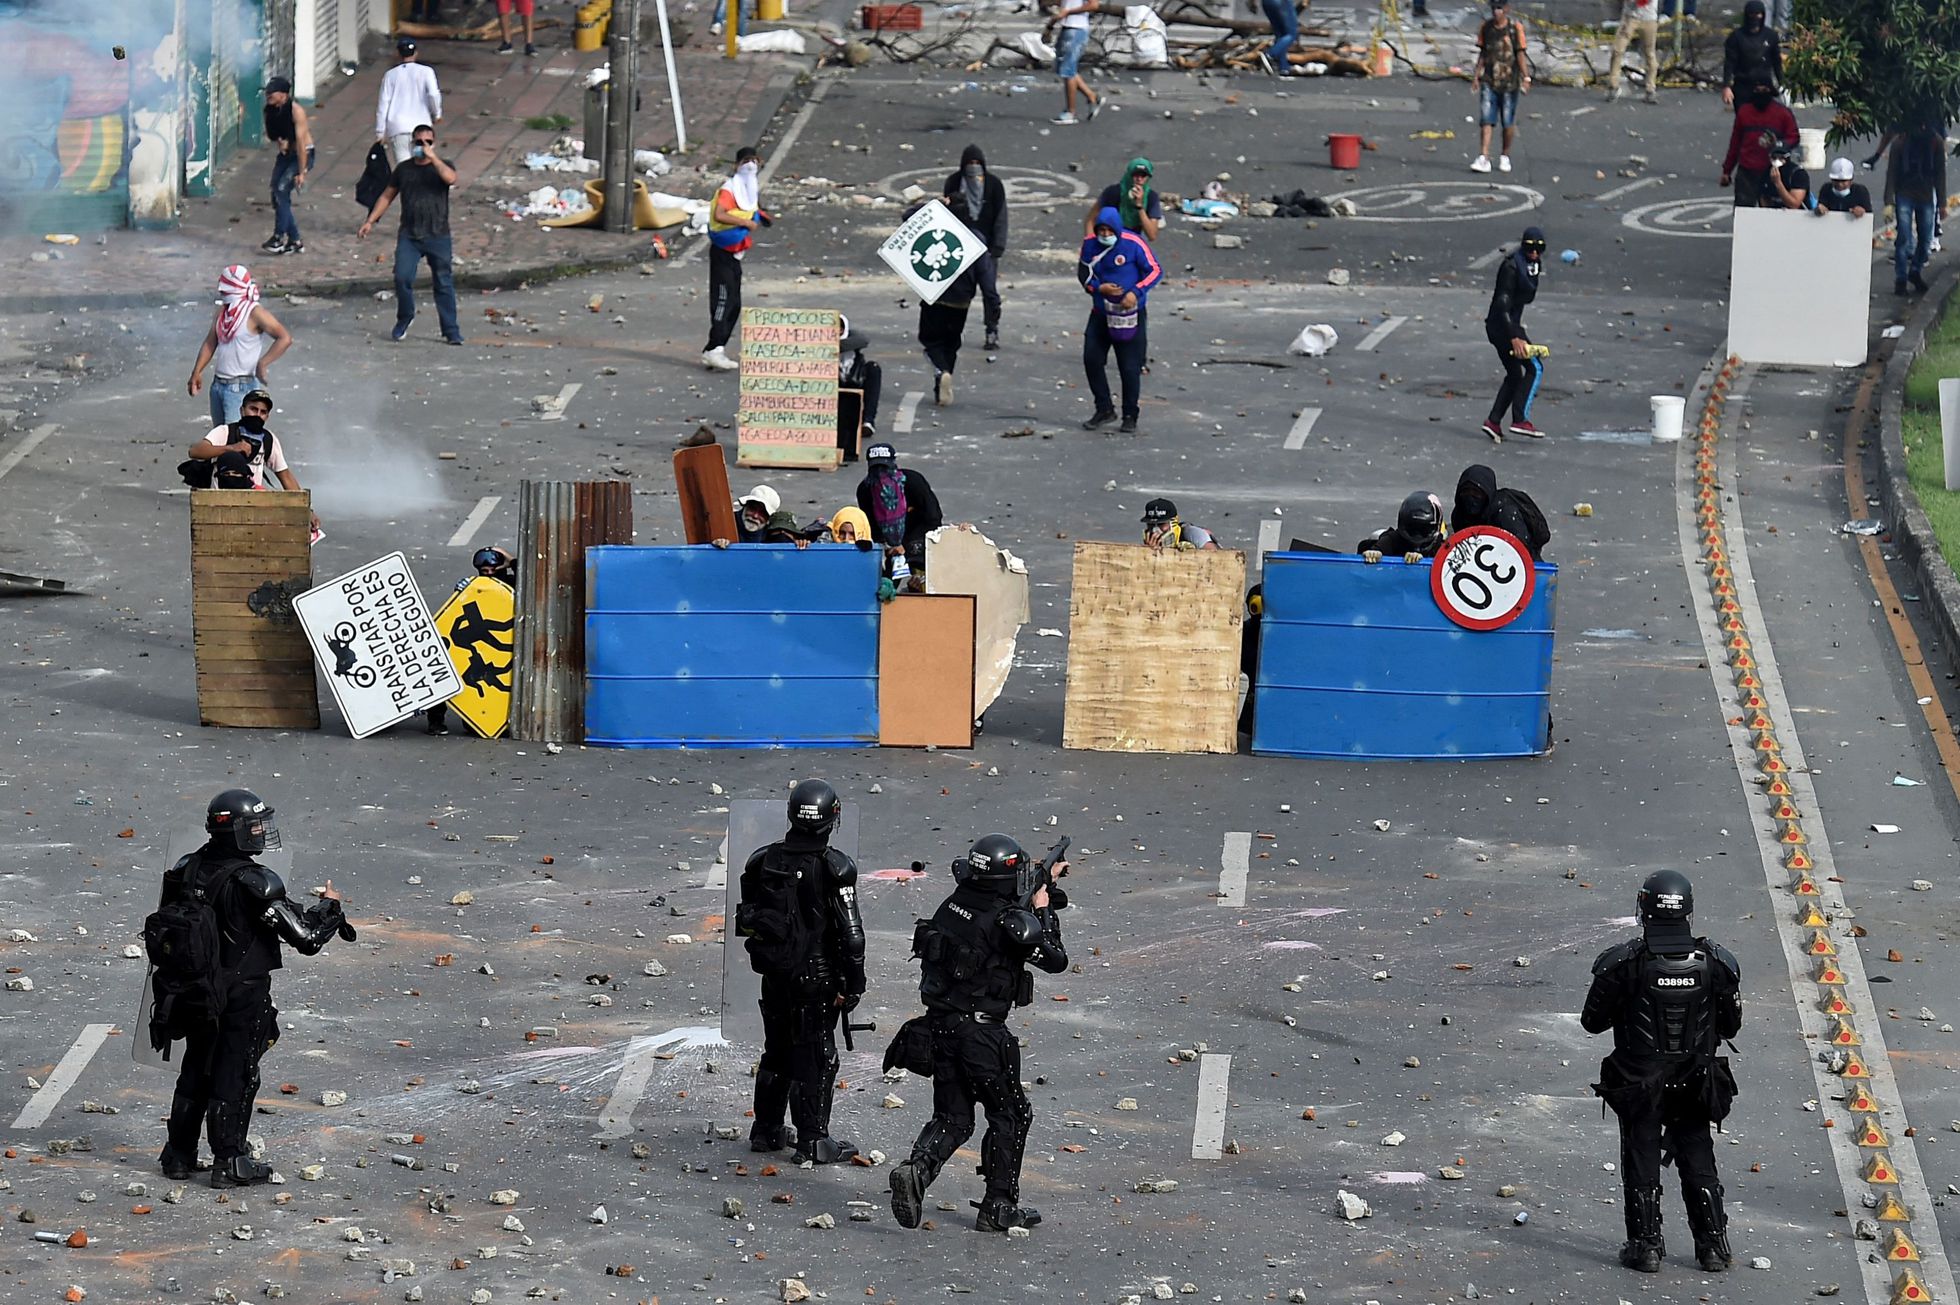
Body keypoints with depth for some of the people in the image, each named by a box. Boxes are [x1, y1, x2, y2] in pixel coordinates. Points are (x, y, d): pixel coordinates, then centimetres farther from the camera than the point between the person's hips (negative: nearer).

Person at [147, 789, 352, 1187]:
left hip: (193, 993, 6)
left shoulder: (186, 871, -2)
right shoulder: (252, 883, -23)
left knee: (196, 1070, 18)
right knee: (234, 1076, 5)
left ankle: (179, 1155, 25)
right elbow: (306, 937, -21)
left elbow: (165, 922, 9)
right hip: (242, 997, -6)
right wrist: (329, 905, -1)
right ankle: (229, 1162, 10)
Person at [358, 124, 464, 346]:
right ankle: (404, 320, 11)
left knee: (444, 284, 2)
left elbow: (450, 178, -21)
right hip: (409, 236, 2)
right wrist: (371, 220, 11)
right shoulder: (403, 169, 11)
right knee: (402, 277, -13)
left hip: (437, 236, -1)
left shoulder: (441, 167, 3)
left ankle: (451, 331, 9)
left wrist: (432, 157, -20)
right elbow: (387, 196, 18)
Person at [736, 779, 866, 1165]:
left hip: (774, 975, 5)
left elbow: (747, 917, 9)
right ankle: (813, 1141, 4)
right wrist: (853, 983, -7)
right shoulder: (834, 868, -16)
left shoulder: (763, 861, 0)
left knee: (777, 1051, 19)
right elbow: (850, 933, -15)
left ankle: (766, 1130, 27)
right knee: (816, 1057, 3)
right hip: (817, 979, -5)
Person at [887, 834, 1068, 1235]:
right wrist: (1043, 910, 2)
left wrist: (1042, 884, 29)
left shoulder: (955, 903, 3)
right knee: (1010, 1115, 11)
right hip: (981, 1031, -7)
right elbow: (1055, 960, -8)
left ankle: (917, 1166, -14)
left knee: (952, 1117, 13)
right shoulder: (1008, 922, -18)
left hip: (941, 1025, 7)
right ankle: (998, 1208, 12)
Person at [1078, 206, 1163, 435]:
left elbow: (1155, 270, -8)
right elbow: (1083, 273, 10)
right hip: (1101, 313, 4)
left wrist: (1136, 292, -22)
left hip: (1130, 313, -4)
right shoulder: (1090, 245, -1)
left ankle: (1130, 416, 11)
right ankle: (1104, 409, 16)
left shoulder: (1134, 244, -14)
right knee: (1092, 359, 0)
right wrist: (1099, 288, -11)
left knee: (1129, 367, -3)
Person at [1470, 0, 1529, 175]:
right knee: (1485, 120, -8)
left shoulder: (1516, 27, -6)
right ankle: (1484, 159, -11)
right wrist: (1476, 75, 11)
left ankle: (1505, 157, 23)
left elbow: (1521, 54, -6)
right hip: (1489, 81, 2)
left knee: (1508, 122, 6)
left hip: (1509, 82, -2)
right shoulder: (1486, 27, 5)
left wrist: (1526, 77, -13)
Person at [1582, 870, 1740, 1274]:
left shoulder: (1622, 962, -16)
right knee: (1699, 1165, 14)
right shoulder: (1716, 962, -9)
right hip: (1695, 1085, 2)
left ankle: (1645, 1246, 12)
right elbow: (1730, 1025, 1)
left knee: (1642, 1166, 10)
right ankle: (1713, 1246, 16)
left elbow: (1593, 1021, -7)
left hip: (1637, 1085, -2)